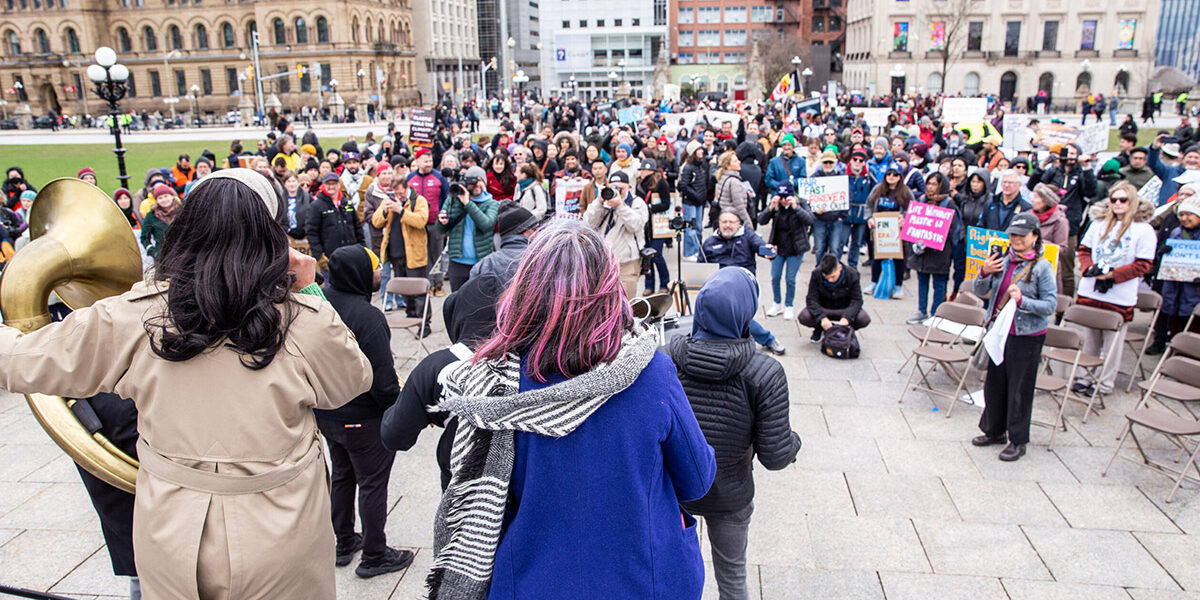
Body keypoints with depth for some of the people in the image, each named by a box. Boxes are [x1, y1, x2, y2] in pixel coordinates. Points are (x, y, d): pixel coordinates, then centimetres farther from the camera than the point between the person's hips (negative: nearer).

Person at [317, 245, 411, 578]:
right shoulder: (368, 317, -27)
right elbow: (382, 379, -25)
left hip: (325, 413, 8)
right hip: (364, 419, -8)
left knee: (341, 475, 24)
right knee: (372, 483, 8)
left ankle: (344, 543, 40)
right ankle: (374, 556, 23)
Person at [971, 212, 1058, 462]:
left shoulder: (1042, 266, -11)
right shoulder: (1002, 259, 2)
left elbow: (1050, 305, -13)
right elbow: (980, 292, 5)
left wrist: (1022, 300, -27)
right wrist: (984, 272, -13)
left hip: (1027, 336, -5)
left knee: (1020, 388, 3)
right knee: (994, 382, 16)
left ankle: (1018, 440, 18)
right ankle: (994, 430, 34)